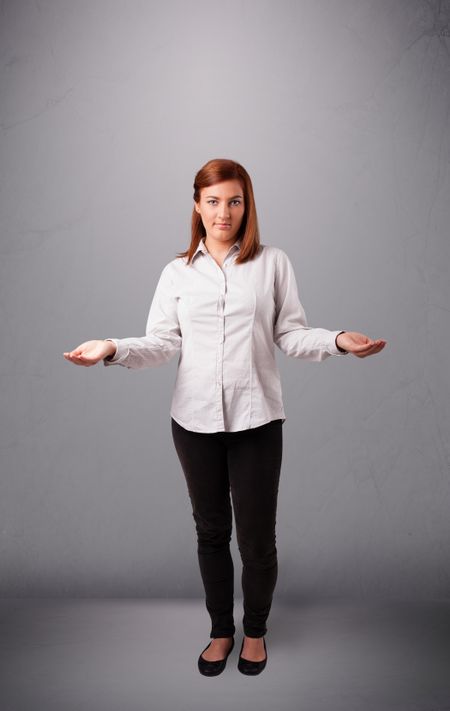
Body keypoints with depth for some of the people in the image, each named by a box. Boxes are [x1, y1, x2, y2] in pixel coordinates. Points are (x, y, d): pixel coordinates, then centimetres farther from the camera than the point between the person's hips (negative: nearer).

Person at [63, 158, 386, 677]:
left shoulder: (273, 263, 3)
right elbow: (163, 342, 0)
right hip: (195, 419, 2)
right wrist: (113, 349, -16)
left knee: (256, 536, 6)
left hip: (256, 419, -1)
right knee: (211, 531, 16)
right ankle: (221, 630, 39)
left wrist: (338, 340, -17)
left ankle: (255, 630, 36)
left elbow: (292, 335, 0)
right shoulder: (178, 272, 7)